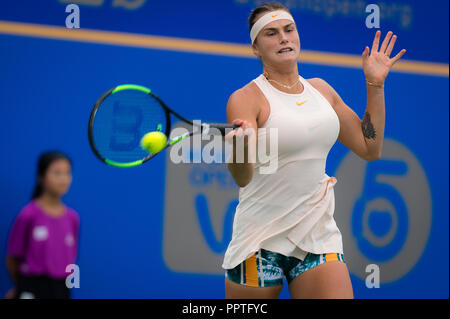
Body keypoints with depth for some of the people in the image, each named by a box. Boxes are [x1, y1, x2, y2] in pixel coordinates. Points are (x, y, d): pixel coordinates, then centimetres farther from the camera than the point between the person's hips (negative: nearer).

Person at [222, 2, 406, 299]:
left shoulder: (321, 90, 11)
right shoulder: (246, 98, -8)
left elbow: (370, 149, 16)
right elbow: (242, 178, -20)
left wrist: (376, 85, 11)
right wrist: (240, 151, -42)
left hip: (318, 235, 4)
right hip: (261, 240, -4)